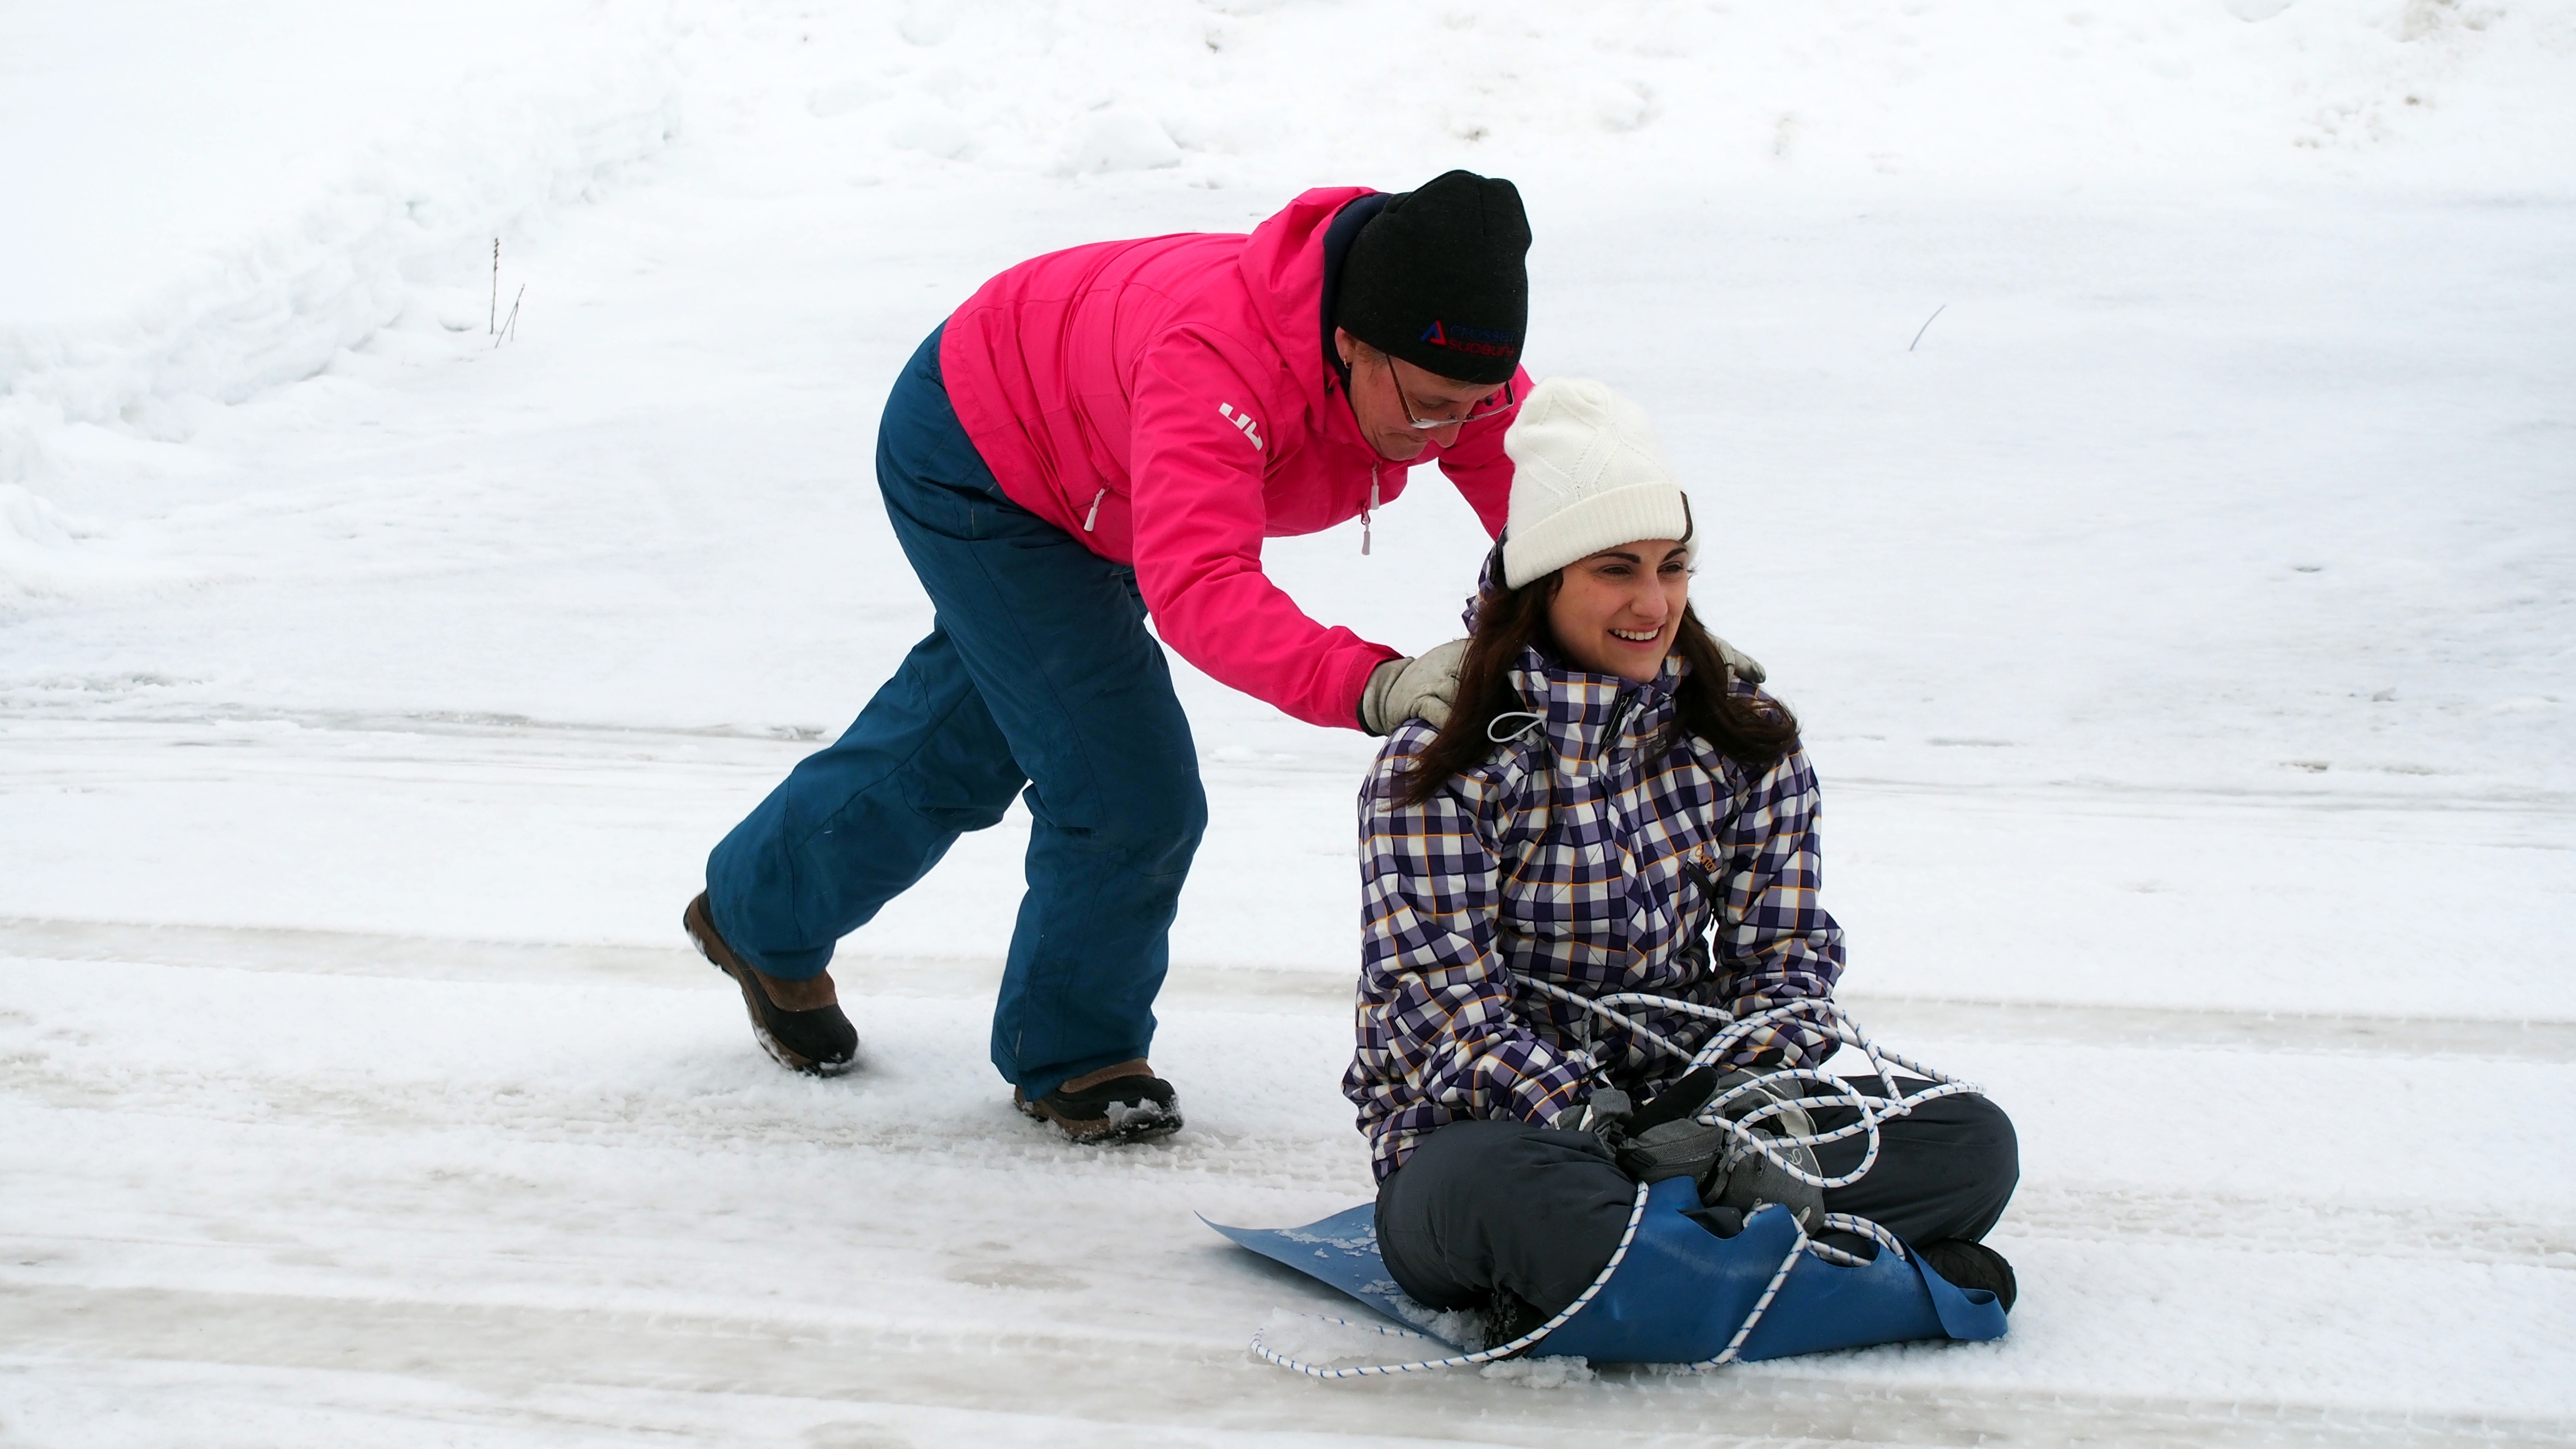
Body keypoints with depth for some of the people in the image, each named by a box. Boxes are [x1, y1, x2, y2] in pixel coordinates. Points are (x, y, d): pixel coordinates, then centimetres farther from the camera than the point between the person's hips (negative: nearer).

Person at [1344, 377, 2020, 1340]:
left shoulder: (1747, 745, 7)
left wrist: (1755, 1110, -15)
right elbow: (1441, 1000, -13)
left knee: (1970, 1142, -16)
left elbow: (1786, 954, 5)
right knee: (1493, 1188, -42)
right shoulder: (1437, 763, -7)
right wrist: (1593, 1128, -26)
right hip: (1493, 1128, -5)